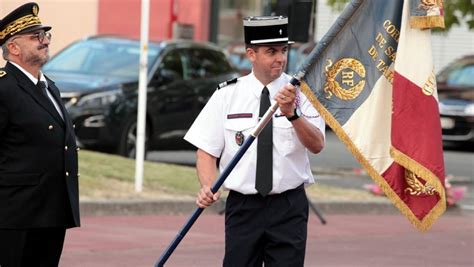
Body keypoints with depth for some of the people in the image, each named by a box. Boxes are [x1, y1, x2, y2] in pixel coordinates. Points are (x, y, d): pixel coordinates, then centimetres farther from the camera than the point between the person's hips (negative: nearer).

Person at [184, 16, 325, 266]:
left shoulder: (300, 92, 0)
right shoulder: (227, 95, 2)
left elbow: (317, 145, -13)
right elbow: (206, 150, 1)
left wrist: (292, 113, -30)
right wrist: (208, 187, -17)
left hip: (289, 207, -1)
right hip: (243, 205, 1)